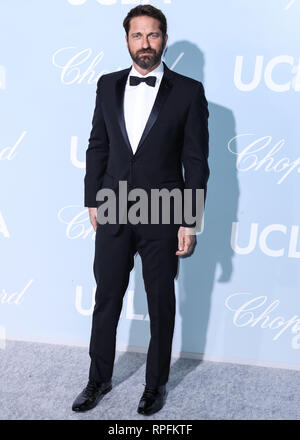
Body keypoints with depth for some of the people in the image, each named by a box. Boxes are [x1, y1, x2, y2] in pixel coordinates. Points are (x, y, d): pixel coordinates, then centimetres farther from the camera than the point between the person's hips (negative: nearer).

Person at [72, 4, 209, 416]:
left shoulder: (189, 91, -6)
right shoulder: (108, 85, 5)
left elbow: (196, 161, -6)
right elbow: (97, 146, 10)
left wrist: (189, 221, -9)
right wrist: (92, 200, 8)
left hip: (162, 216, -3)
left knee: (161, 305, 11)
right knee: (106, 299, 12)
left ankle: (156, 383, 31)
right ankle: (99, 379, 31)